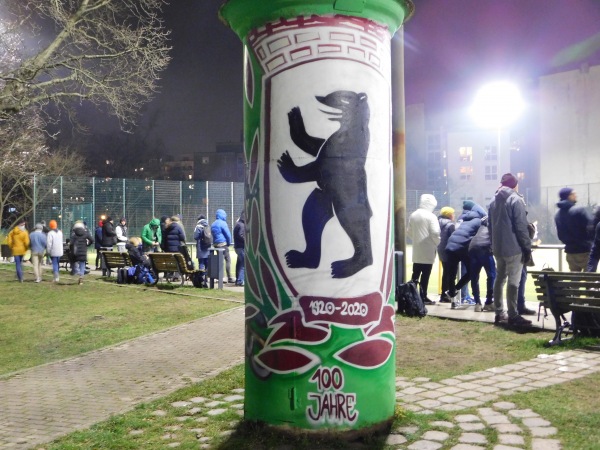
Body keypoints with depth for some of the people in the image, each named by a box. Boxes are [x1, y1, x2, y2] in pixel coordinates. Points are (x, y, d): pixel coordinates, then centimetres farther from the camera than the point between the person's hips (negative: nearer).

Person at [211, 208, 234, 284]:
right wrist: (229, 243, 3)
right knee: (228, 260, -5)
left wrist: (214, 243, 18)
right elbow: (228, 234, -10)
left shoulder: (213, 224, 16)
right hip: (223, 244, -8)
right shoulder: (223, 223, -9)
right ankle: (229, 278, -9)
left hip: (215, 244, 8)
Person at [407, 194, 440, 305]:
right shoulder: (431, 216, -12)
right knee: (425, 275, -1)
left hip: (416, 250, 6)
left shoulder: (413, 215, 7)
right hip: (428, 250, -6)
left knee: (415, 274, 13)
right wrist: (437, 243, -1)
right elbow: (435, 233, -18)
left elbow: (409, 232, 12)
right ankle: (423, 297, 2)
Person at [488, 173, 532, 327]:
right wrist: (527, 247, -9)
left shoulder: (494, 201, 14)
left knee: (499, 279, 12)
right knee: (513, 281, -5)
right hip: (514, 248, -7)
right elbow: (521, 227, -14)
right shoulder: (516, 200, -10)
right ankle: (513, 316, -4)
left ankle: (499, 314, 15)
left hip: (498, 248, 7)